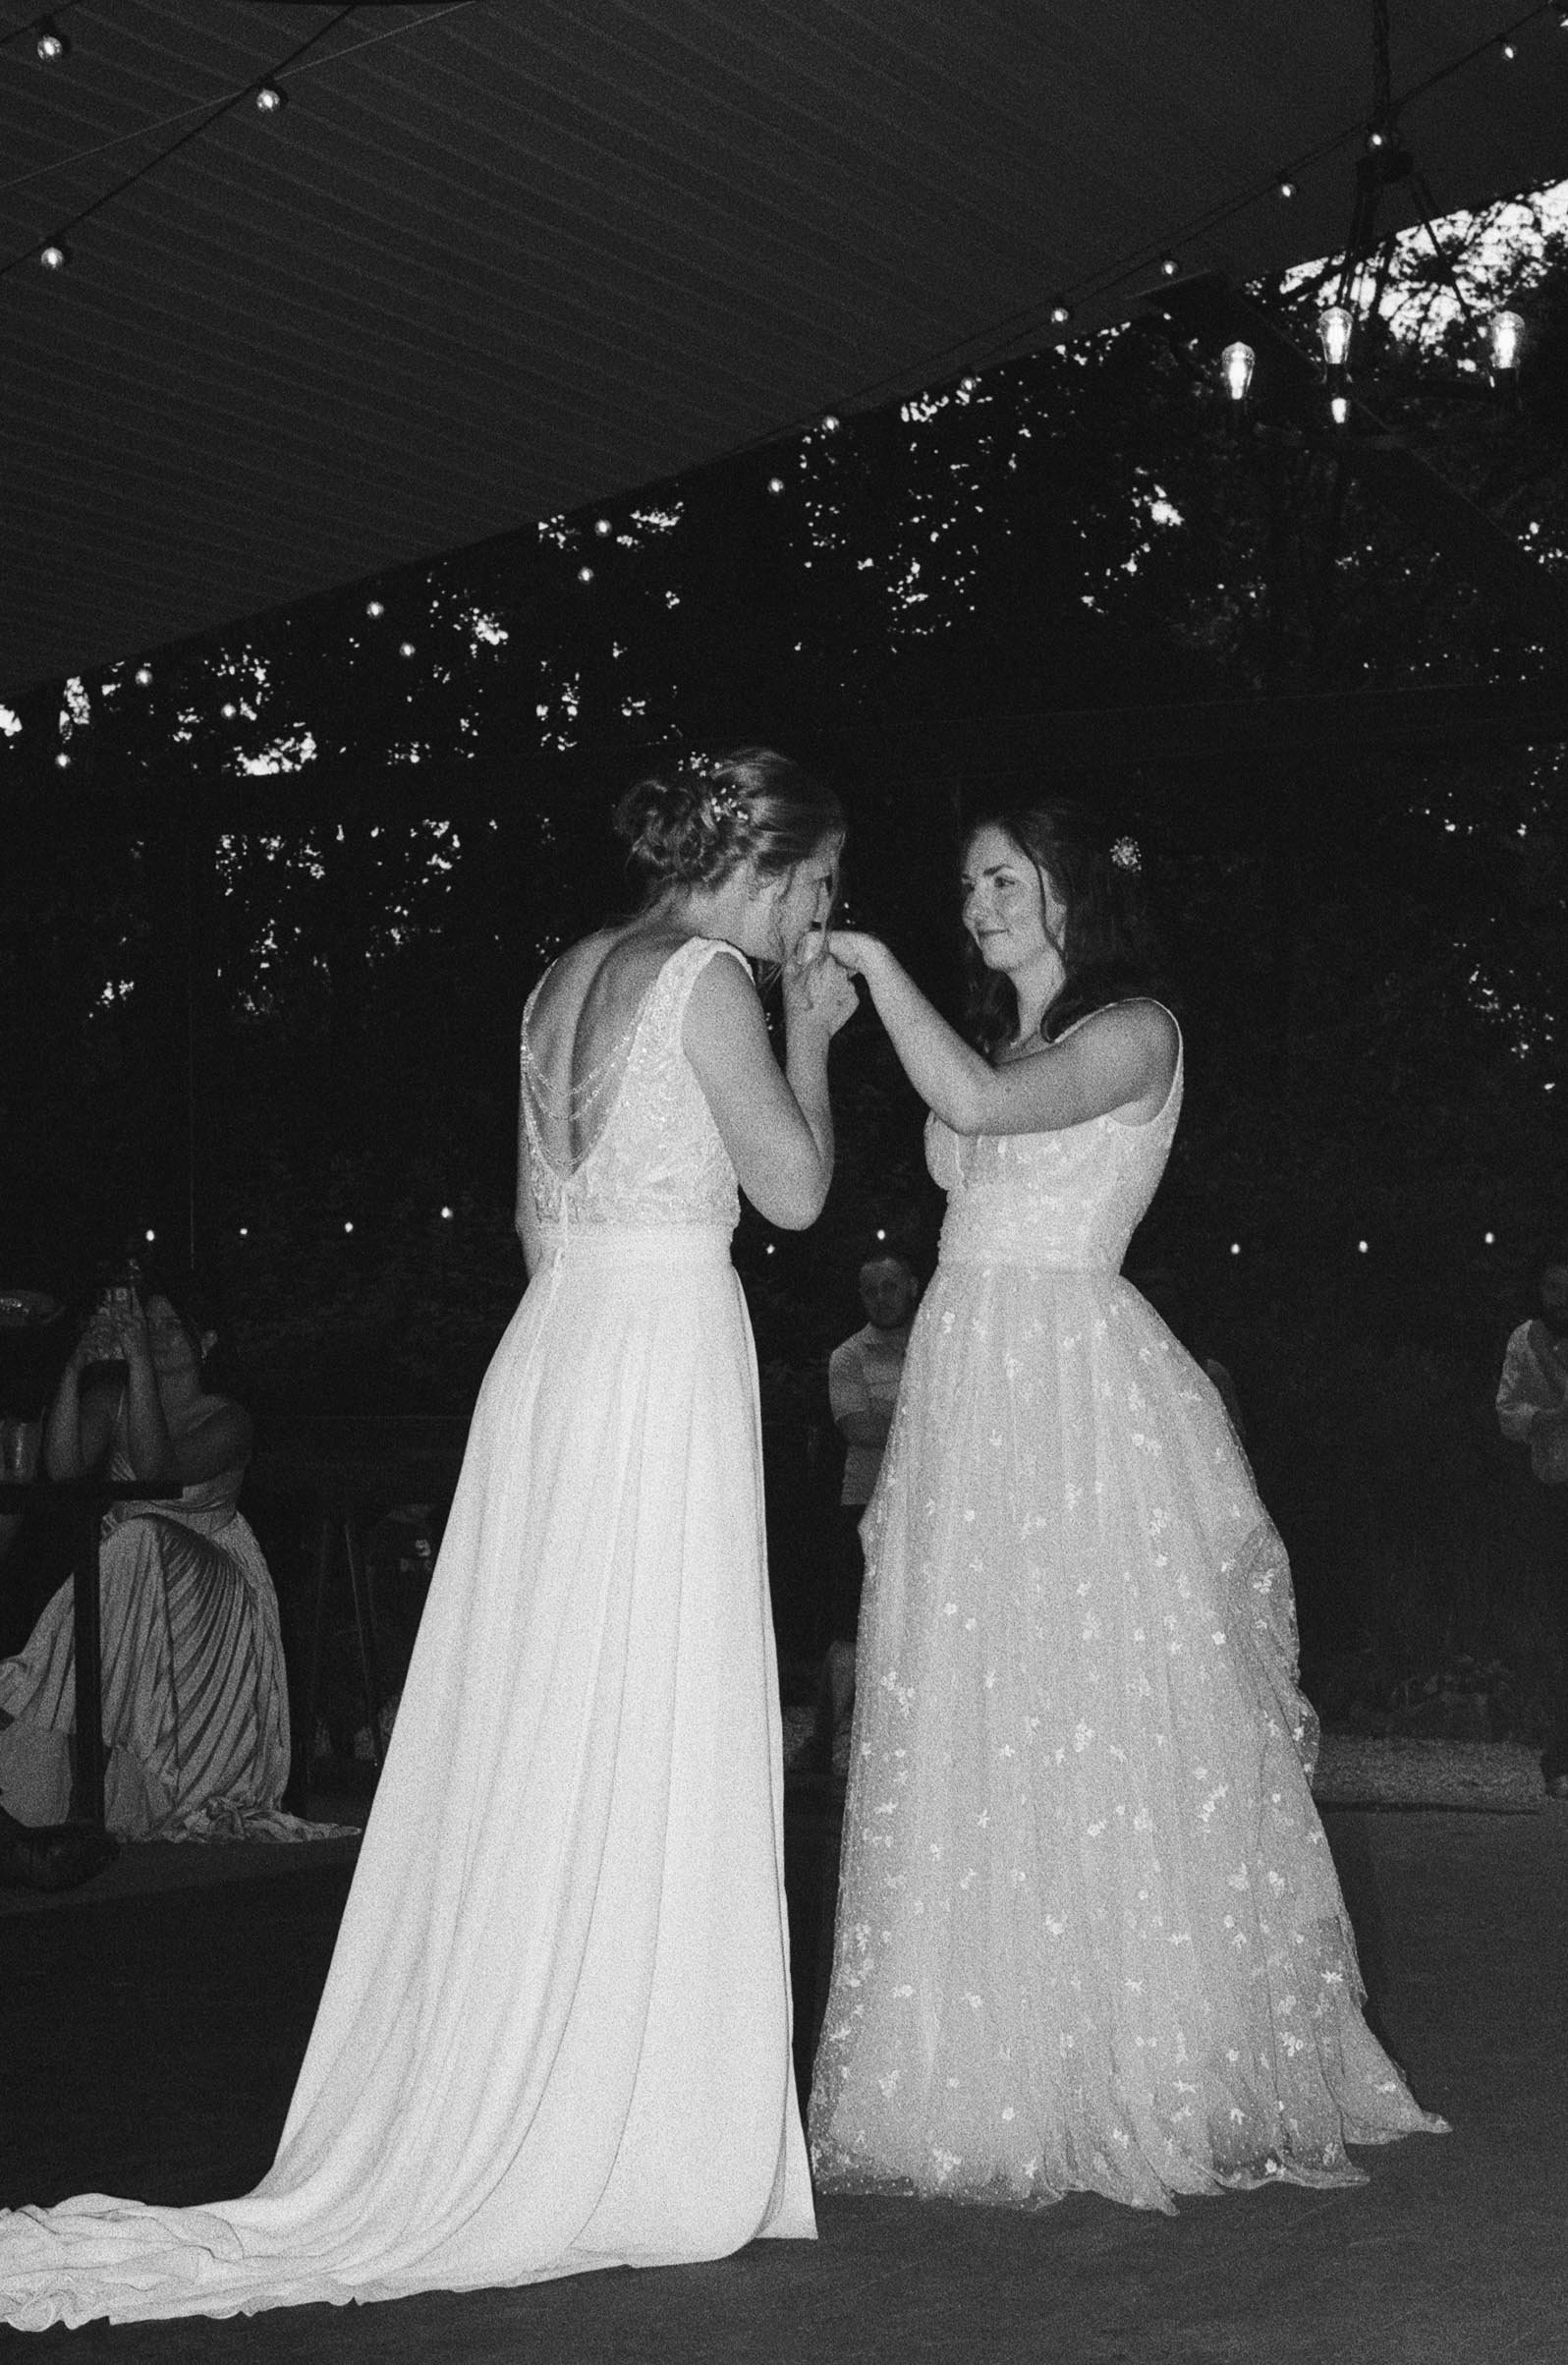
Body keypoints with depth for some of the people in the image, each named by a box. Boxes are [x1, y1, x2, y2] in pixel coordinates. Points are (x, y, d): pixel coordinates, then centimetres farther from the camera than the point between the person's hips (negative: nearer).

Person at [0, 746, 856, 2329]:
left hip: (552, 1349, 8)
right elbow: (795, 1189, -8)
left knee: (531, 1751, 11)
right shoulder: (706, 981, -9)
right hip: (663, 1355, -8)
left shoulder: (567, 981, 15)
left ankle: (488, 2117, 16)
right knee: (645, 1757, -2)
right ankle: (626, 2139, 4)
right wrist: (810, 1033, 4)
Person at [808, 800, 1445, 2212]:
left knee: (1102, 1728, -7)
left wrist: (876, 965, -13)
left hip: (1081, 1398, -7)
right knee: (968, 1740, 3)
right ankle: (997, 2077, 7)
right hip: (967, 1390, 7)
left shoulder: (1135, 1032, -2)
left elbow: (983, 1104, -19)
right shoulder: (997, 1040, 21)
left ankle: (1164, 2080, 0)